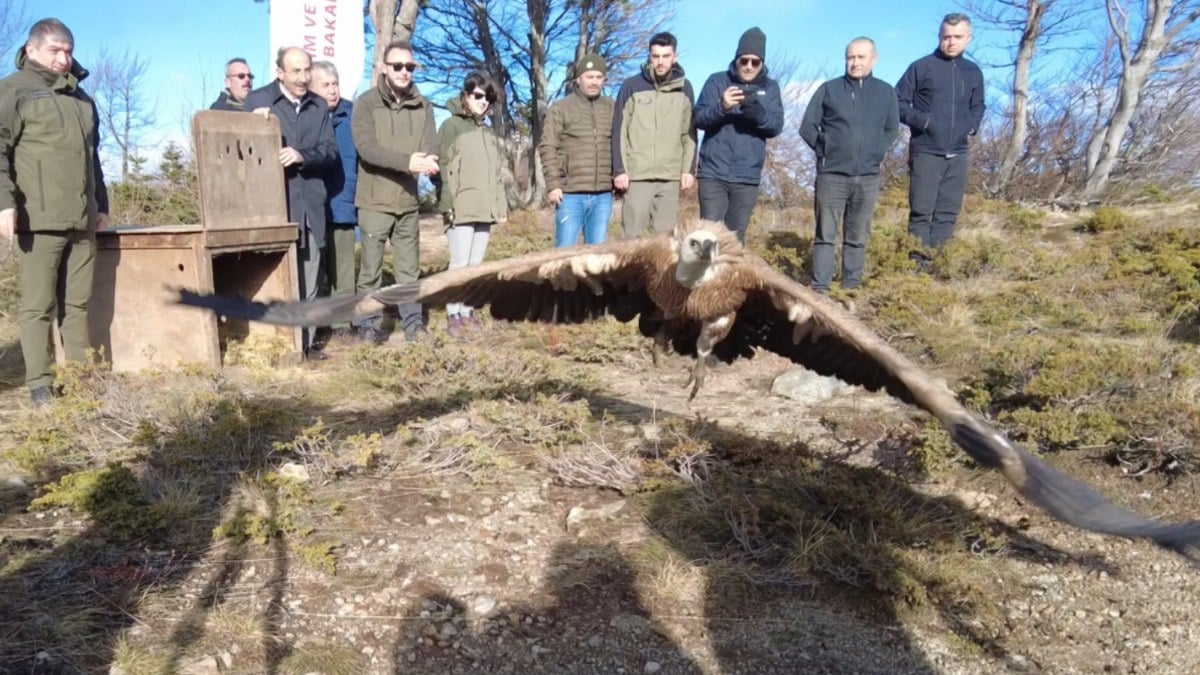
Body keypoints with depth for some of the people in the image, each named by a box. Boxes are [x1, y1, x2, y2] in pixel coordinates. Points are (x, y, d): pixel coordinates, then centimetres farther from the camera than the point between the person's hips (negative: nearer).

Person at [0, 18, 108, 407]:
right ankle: (40, 385, 1)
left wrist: (101, 205, 26)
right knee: (38, 305, -2)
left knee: (78, 303, 8)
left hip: (81, 221, 6)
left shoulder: (81, 97, 23)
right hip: (40, 219, -6)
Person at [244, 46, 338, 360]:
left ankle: (305, 342, 12)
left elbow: (331, 152, 8)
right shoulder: (257, 100, 5)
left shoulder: (319, 106, 15)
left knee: (308, 282, 5)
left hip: (311, 204, 4)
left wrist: (302, 156, -11)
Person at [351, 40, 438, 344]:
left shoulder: (422, 105, 8)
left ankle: (413, 322, 20)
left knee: (409, 268, 11)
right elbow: (366, 147, -17)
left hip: (408, 201, 4)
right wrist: (407, 161, -28)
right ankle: (368, 324, 13)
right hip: (375, 201, -3)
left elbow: (430, 146, -3)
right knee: (371, 269, 2)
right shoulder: (366, 103, -4)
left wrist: (427, 162, -27)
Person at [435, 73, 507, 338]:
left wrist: (502, 205, 14)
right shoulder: (451, 125, 0)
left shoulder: (489, 132, 19)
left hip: (485, 209, 6)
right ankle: (454, 314, -1)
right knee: (460, 263, -8)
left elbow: (497, 172, 20)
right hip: (462, 208, -6)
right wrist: (447, 204, -14)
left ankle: (467, 310, 14)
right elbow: (443, 168, -7)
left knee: (476, 264, 7)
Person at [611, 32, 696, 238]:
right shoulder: (632, 86, 1)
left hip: (671, 176, 2)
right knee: (633, 235, -2)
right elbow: (619, 132, 0)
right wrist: (619, 169, -6)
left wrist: (689, 169, 3)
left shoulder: (684, 88, 9)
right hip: (637, 175, -2)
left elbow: (689, 134, 11)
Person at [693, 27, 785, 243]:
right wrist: (721, 107, -24)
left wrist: (758, 113, -22)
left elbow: (776, 126, -1)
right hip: (714, 173, -1)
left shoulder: (770, 88, 10)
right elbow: (699, 118, -4)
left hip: (748, 177, 2)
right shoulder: (717, 81, 5)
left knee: (736, 237, 3)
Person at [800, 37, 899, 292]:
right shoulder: (829, 89, 2)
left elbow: (892, 130, 17)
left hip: (868, 177, 2)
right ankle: (819, 289, 1)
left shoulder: (886, 92, 8)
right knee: (825, 235, -1)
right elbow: (807, 127, 5)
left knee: (858, 238, 7)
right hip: (831, 175, -2)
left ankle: (851, 288, 14)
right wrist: (825, 150, -1)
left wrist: (876, 151, 3)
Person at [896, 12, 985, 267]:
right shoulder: (921, 67, -2)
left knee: (948, 213, 6)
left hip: (958, 155, 5)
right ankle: (919, 267, -3)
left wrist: (972, 126, 7)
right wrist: (920, 120, -15)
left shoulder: (974, 72, 12)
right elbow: (897, 102, -1)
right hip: (925, 153, -5)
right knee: (921, 212, -6)